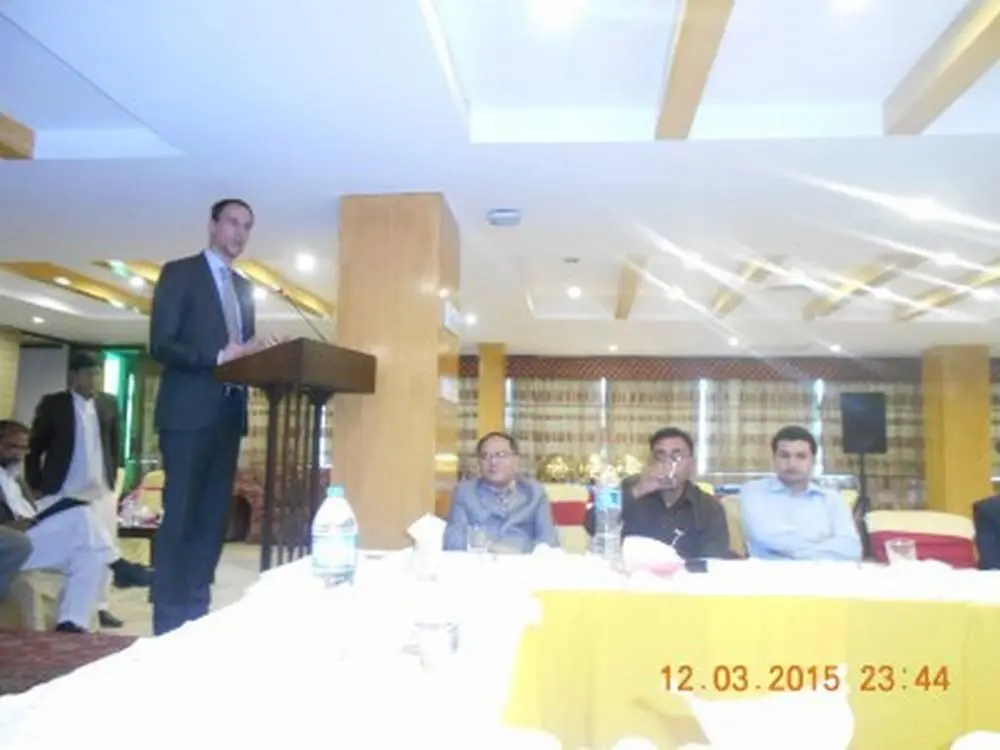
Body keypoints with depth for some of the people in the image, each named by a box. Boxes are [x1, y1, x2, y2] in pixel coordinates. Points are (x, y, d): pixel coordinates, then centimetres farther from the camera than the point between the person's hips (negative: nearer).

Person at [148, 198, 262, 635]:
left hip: (228, 413, 6)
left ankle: (197, 611, 15)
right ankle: (168, 619, 5)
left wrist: (251, 357, -4)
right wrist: (218, 357, -22)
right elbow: (160, 345, -10)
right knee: (179, 515, -3)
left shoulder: (244, 288, 19)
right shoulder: (180, 273, 0)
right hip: (189, 411, -6)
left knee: (213, 516, 7)